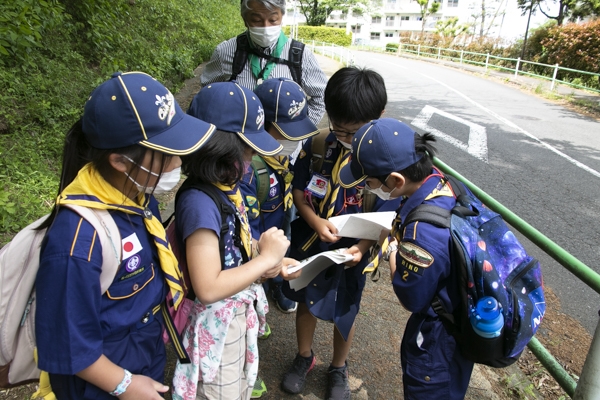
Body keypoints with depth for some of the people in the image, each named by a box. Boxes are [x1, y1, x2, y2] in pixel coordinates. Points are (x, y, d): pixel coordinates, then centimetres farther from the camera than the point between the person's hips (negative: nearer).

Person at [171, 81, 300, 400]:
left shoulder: (225, 186, -6)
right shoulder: (199, 202, -31)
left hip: (239, 312, 8)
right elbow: (208, 288, -32)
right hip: (216, 324, -8)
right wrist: (266, 258, -26)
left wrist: (272, 258, -10)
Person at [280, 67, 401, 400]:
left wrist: (362, 247, -28)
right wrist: (315, 221, -22)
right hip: (309, 244, 2)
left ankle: (338, 369, 48)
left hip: (351, 252, -2)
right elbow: (299, 191, -5)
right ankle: (304, 357, 51)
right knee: (306, 302, 21)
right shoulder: (316, 145, -14)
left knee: (343, 312, 18)